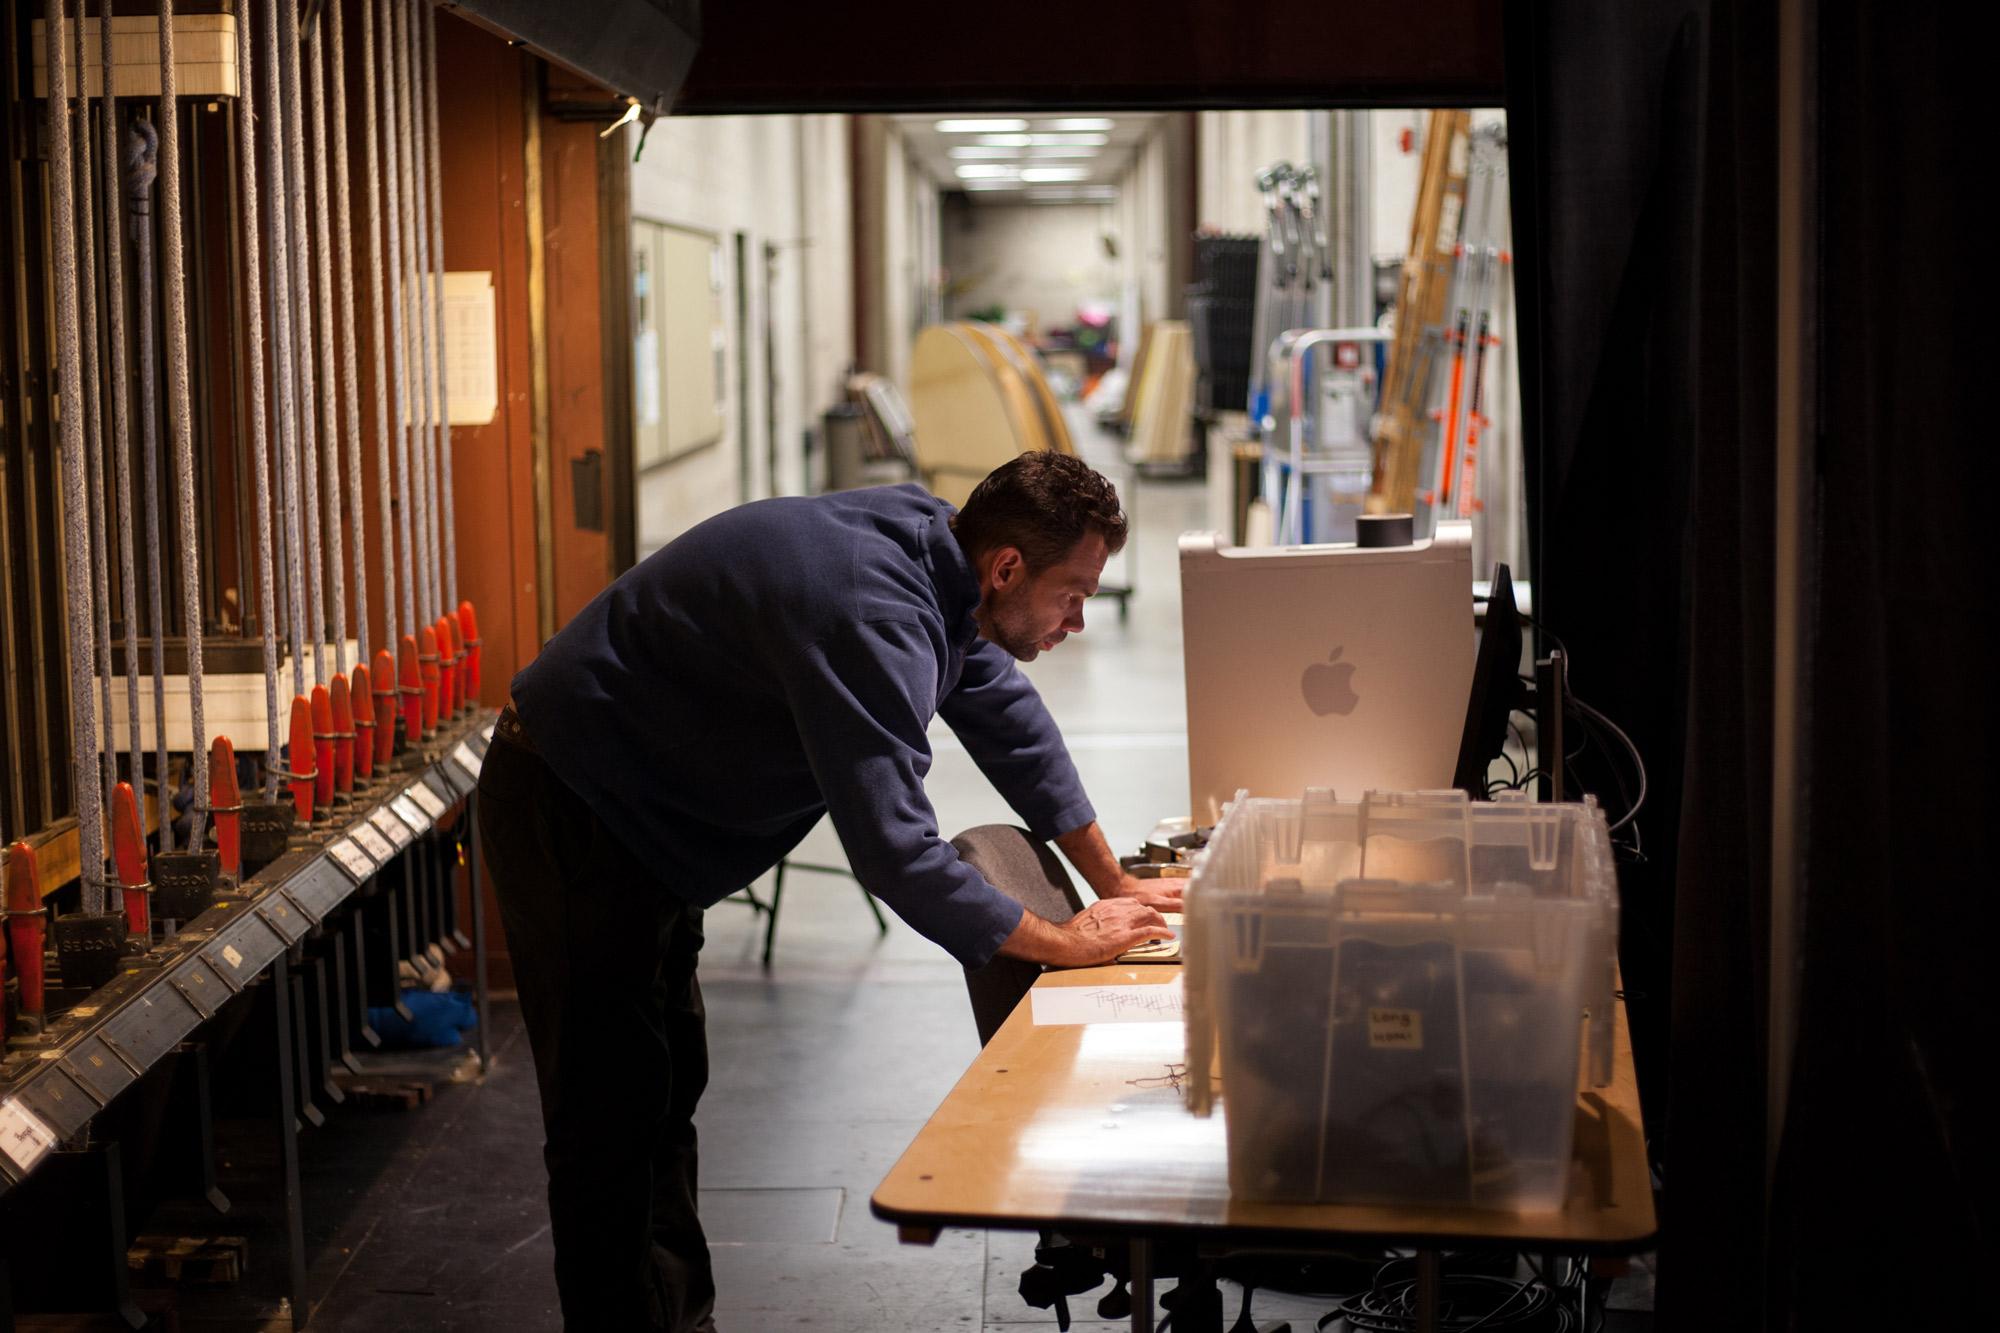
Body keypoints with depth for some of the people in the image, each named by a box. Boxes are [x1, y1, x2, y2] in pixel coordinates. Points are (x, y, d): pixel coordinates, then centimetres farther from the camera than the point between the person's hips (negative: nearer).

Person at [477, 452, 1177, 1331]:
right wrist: (1063, 943, -23)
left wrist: (1113, 882, 14)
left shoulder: (933, 556, -1)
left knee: (667, 1092, 16)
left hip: (640, 826, 10)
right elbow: (893, 848, -35)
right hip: (570, 815, -10)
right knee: (614, 1118, -6)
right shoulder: (871, 615, -32)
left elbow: (1010, 720, 13)